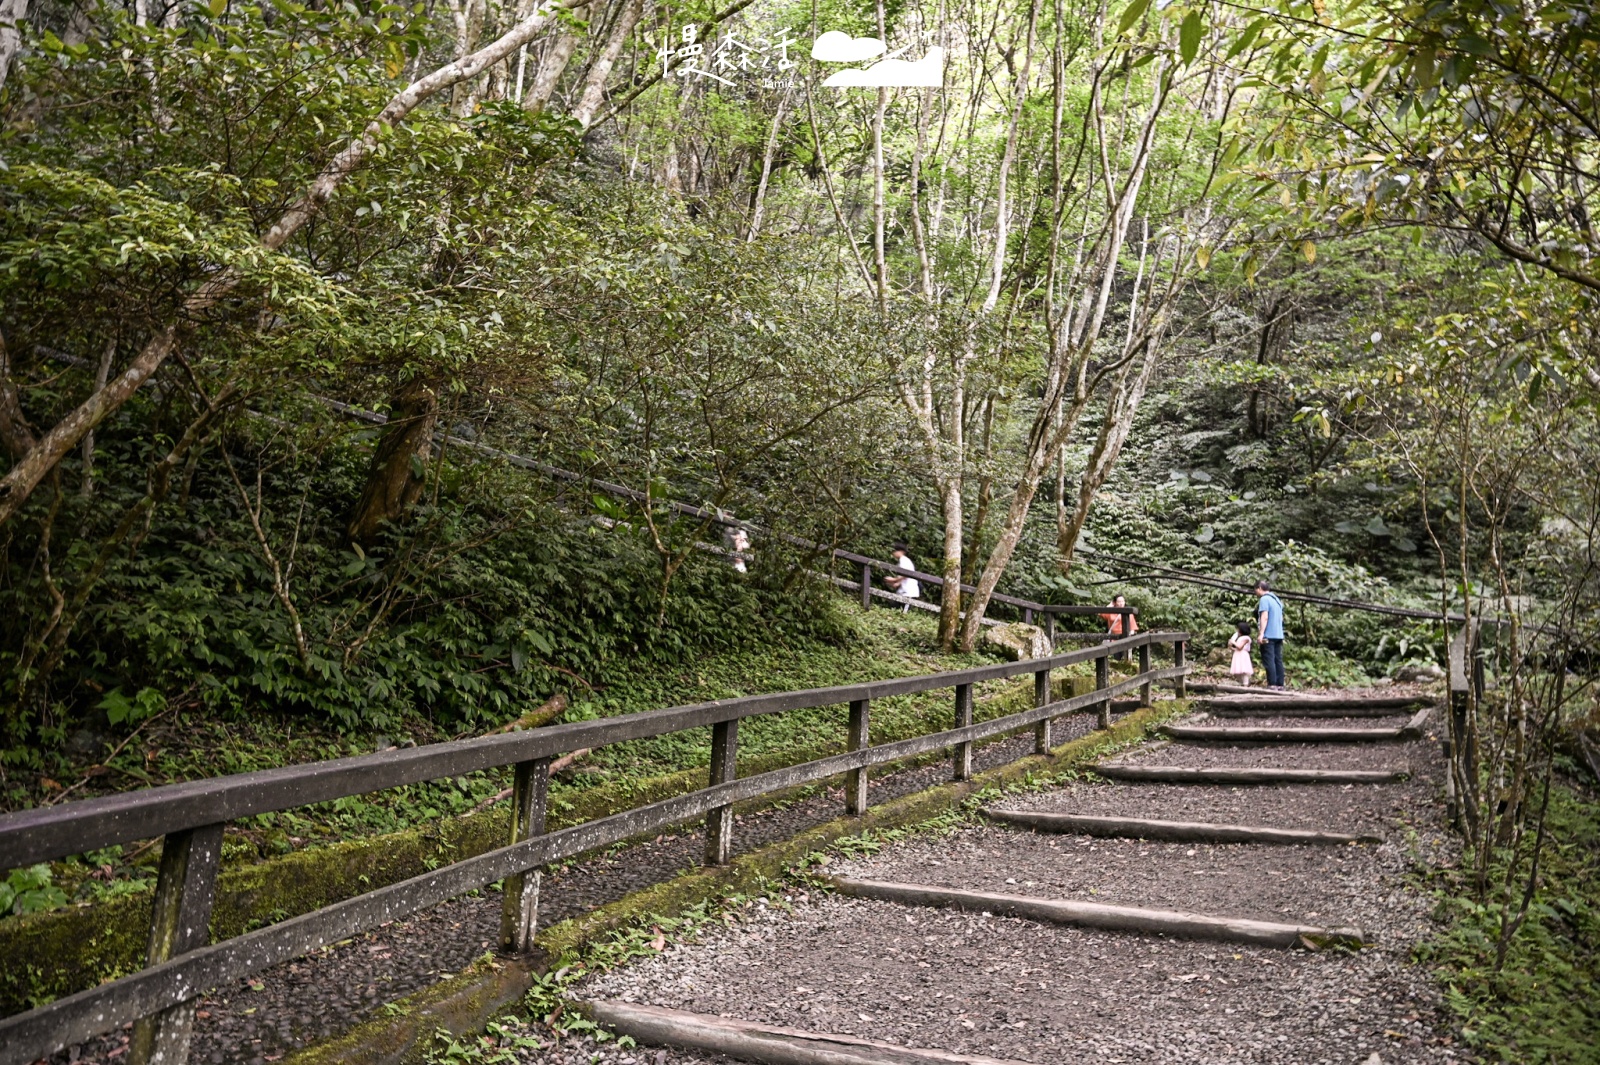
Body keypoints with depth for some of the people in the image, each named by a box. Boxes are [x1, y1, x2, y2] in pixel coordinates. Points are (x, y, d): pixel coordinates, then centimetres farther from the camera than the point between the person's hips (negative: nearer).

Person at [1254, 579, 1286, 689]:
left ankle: (1272, 684, -11)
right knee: (1278, 660, 8)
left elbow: (1264, 617, -17)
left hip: (1268, 635, -8)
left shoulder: (1264, 599, -9)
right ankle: (1280, 684, 7)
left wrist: (1261, 633, -19)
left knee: (1269, 660, -8)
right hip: (1279, 634, 8)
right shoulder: (1277, 599, 17)